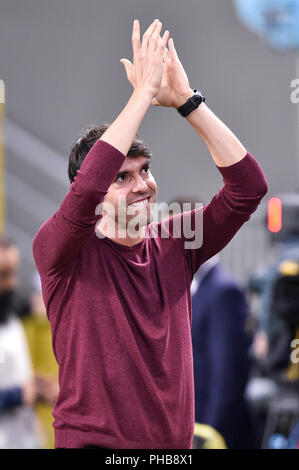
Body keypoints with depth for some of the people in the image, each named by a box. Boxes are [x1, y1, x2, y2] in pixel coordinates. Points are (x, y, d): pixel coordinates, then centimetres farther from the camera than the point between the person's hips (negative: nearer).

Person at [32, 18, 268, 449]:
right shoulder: (62, 252, -6)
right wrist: (144, 92, -21)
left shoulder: (173, 246, 6)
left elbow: (248, 185, -1)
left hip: (174, 441, 4)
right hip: (93, 440, -4)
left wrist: (186, 100, -9)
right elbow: (87, 189, -26)